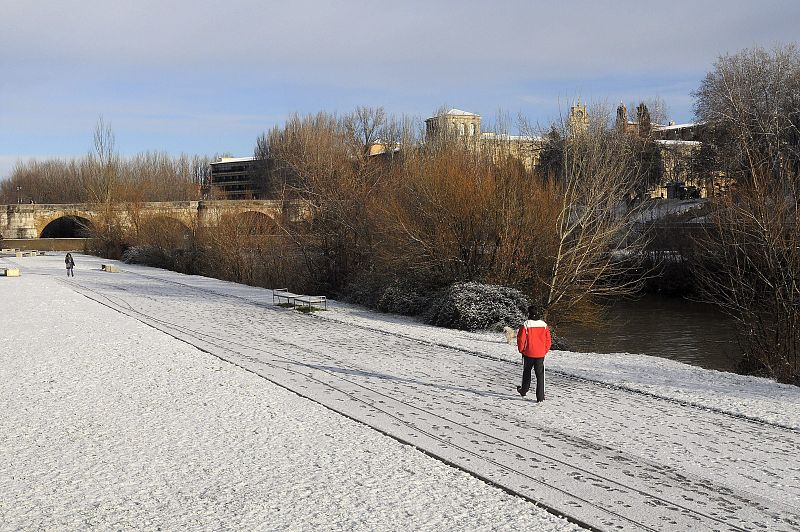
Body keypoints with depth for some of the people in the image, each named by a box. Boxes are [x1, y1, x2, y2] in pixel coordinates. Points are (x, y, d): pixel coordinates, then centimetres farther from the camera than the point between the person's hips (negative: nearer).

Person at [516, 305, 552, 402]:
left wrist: (521, 350, 8)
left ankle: (524, 390, 34)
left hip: (528, 354, -2)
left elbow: (521, 339, -9)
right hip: (540, 354, 2)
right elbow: (548, 340, 4)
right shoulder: (544, 325, -1)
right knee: (540, 374, 4)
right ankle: (540, 397, -1)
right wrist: (545, 351, 16)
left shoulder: (525, 325, -12)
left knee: (527, 372, 19)